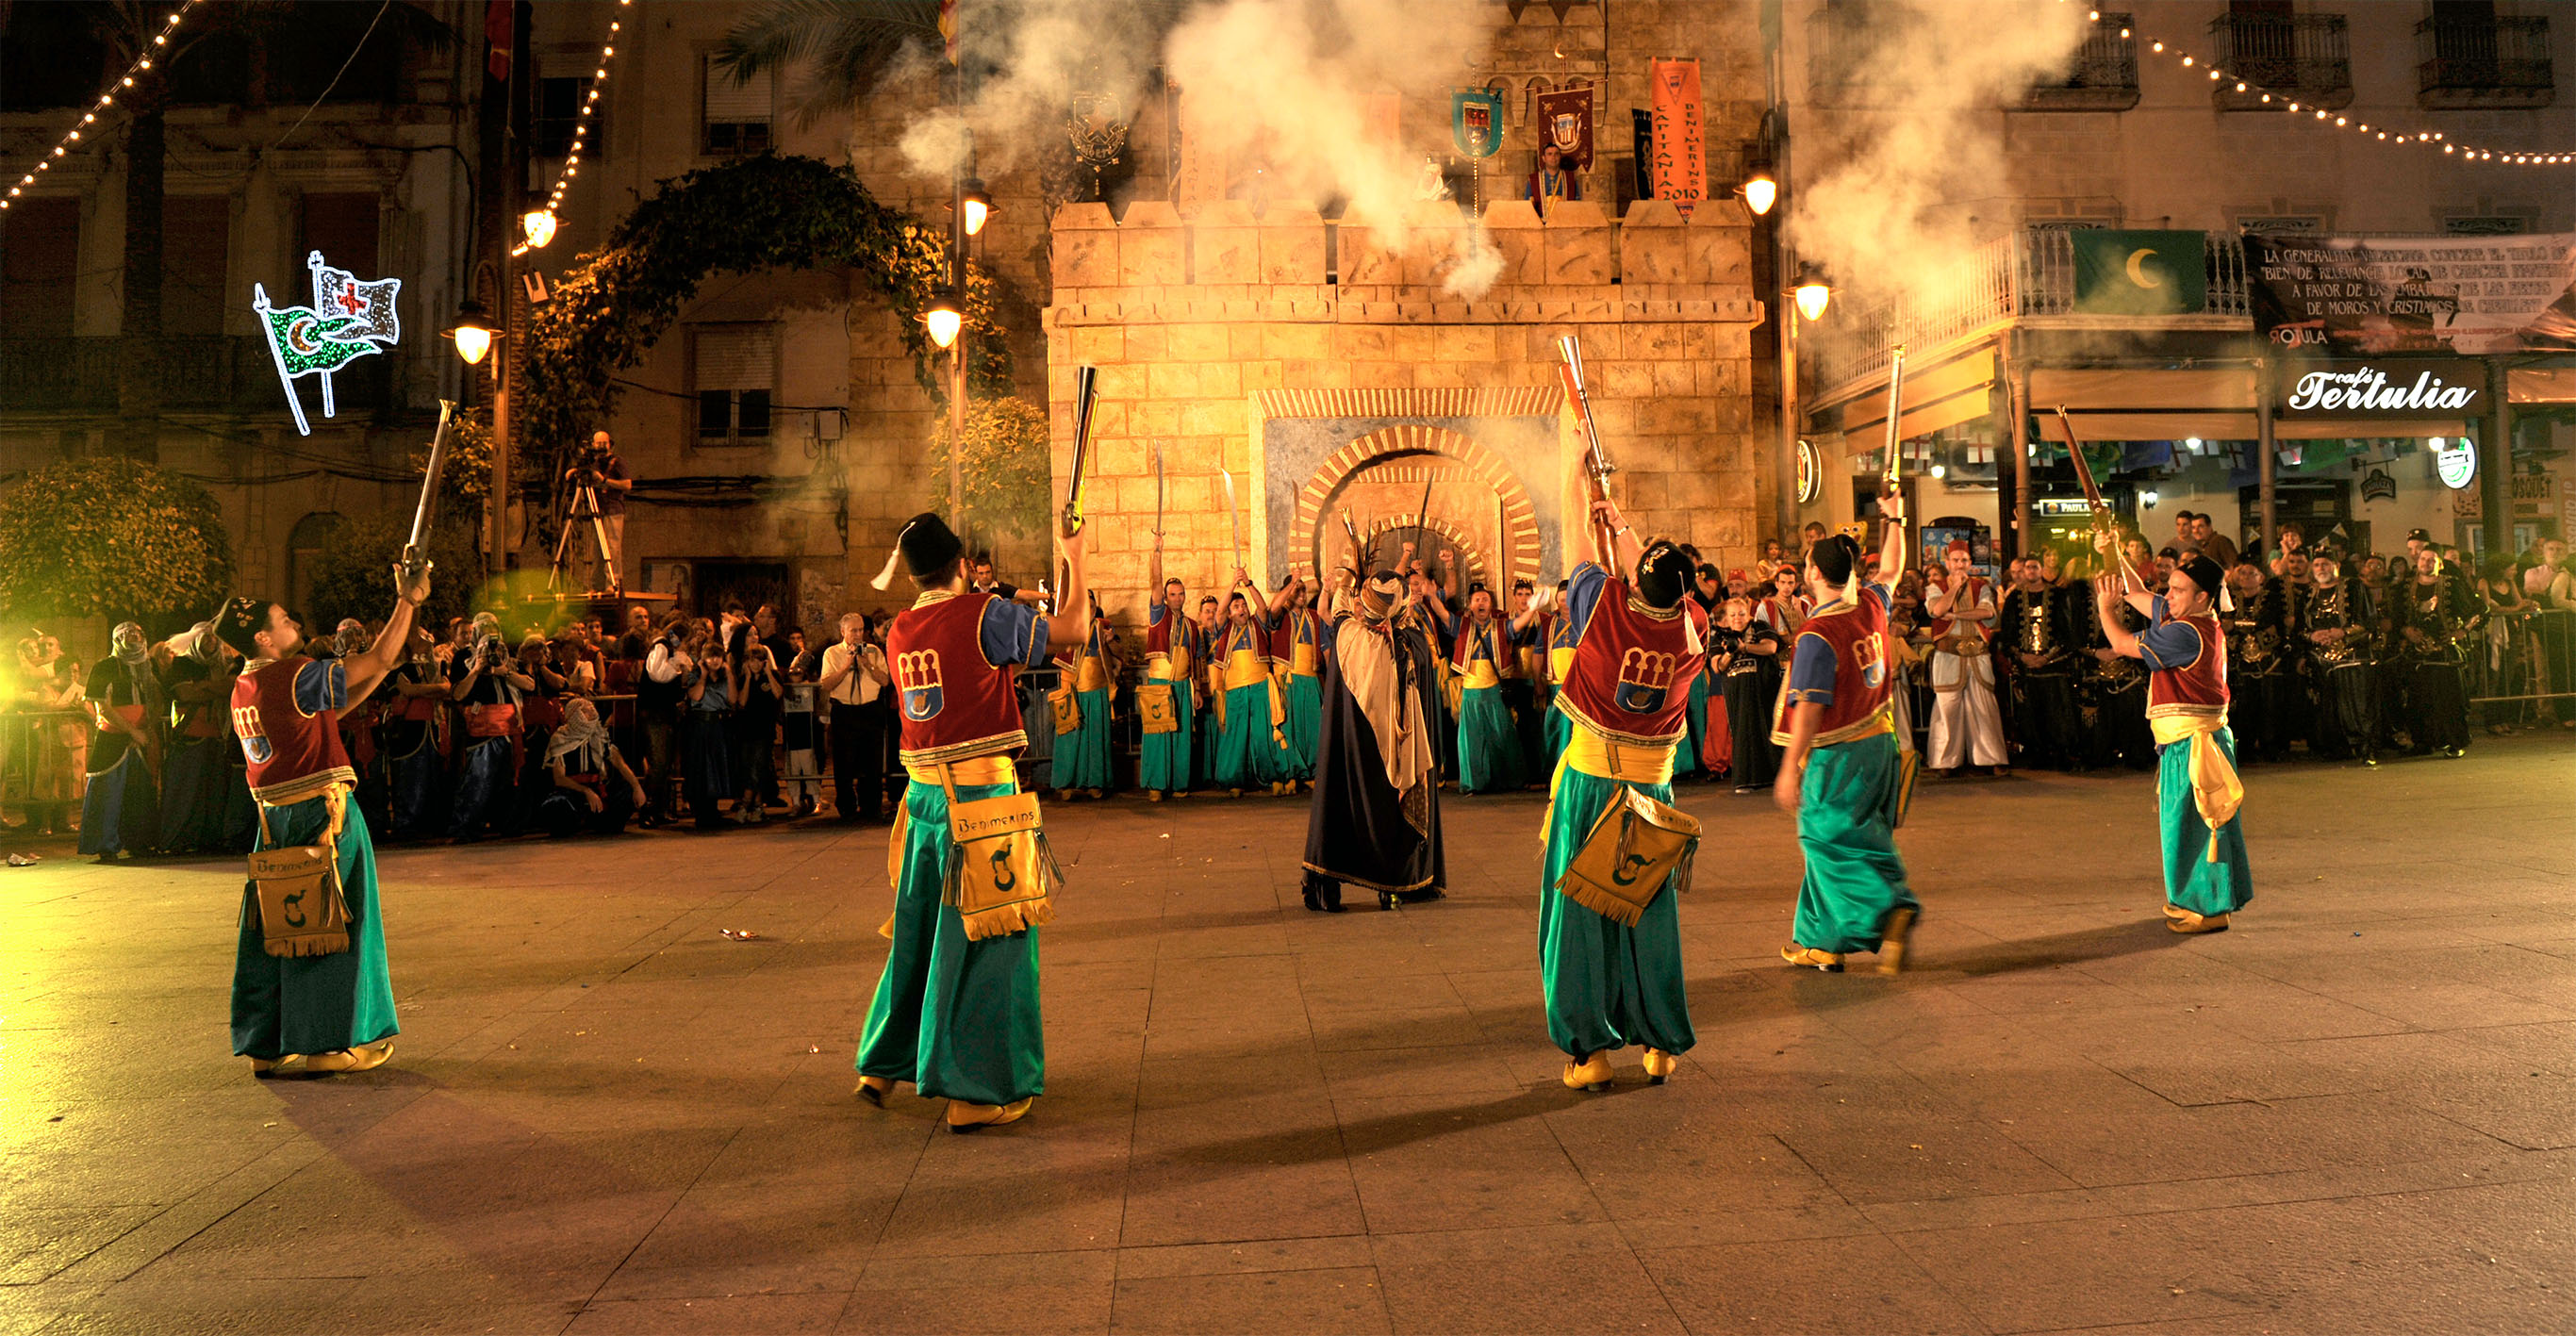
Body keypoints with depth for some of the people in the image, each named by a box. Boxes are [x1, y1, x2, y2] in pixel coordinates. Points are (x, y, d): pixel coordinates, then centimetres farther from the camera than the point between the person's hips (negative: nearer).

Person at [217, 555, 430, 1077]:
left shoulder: (243, 688, 11)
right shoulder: (296, 676, -14)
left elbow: (328, 711, 18)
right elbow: (376, 662, -11)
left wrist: (379, 672, 17)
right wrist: (406, 601, -3)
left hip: (273, 814, 8)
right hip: (321, 811, -8)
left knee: (273, 927, 13)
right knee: (333, 924, 2)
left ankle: (267, 1044, 21)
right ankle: (328, 1043, 8)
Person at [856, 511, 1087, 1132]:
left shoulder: (899, 631, 9)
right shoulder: (985, 615, -10)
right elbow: (1073, 630, 0)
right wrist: (1074, 559, 13)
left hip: (923, 794, 7)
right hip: (981, 792, -7)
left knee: (918, 928, 19)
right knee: (985, 936, 0)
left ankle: (883, 1065, 31)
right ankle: (976, 1090, 5)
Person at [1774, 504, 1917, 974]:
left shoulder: (1816, 635, -18)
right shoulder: (1871, 606, 2)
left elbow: (1809, 709, -21)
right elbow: (1891, 569, 25)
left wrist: (1790, 770, -19)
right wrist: (1896, 519, 35)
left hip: (1838, 755, -8)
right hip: (1879, 743, 8)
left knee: (1834, 846, -1)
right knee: (1837, 844, 14)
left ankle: (1891, 908, -19)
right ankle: (1822, 944, 21)